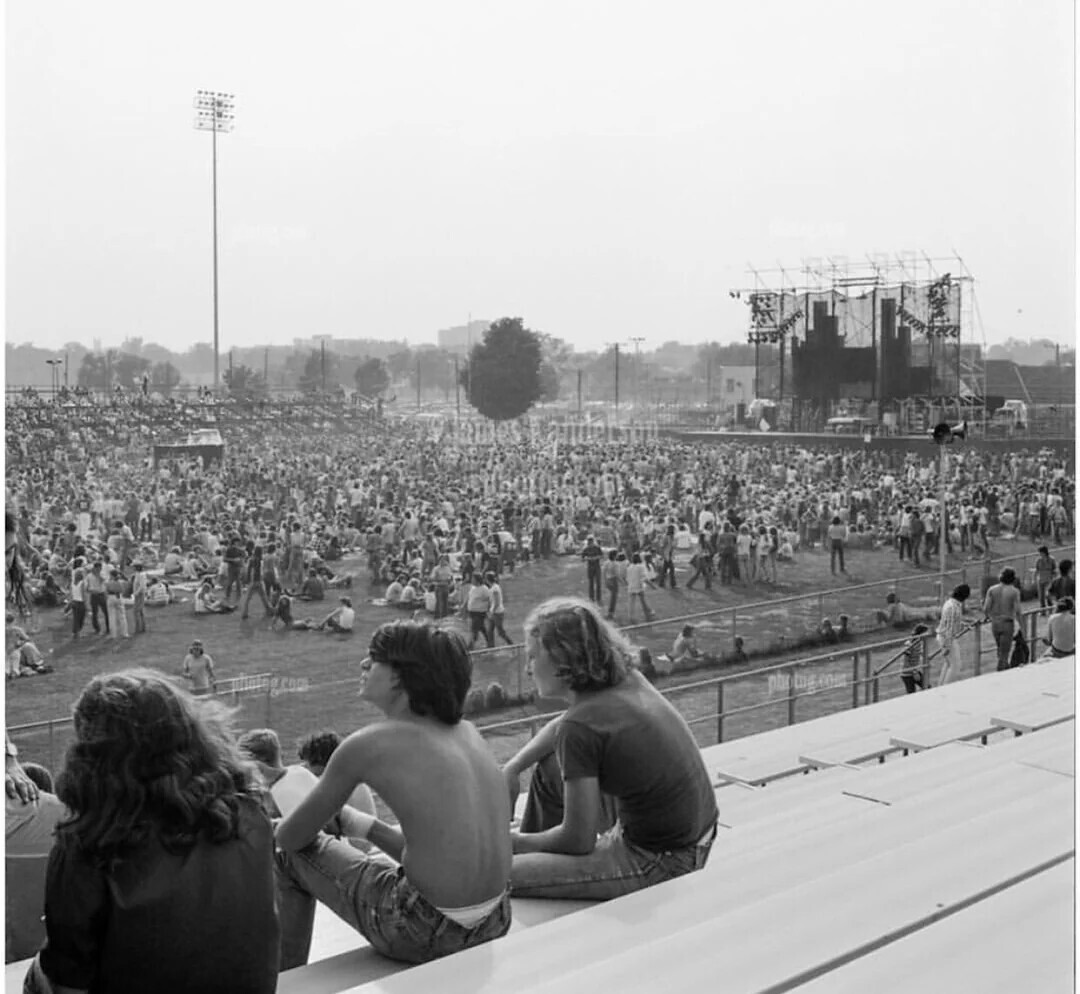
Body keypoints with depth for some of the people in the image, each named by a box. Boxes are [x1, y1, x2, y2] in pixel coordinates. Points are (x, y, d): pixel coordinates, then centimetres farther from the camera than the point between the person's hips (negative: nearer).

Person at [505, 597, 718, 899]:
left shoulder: (581, 728, -24)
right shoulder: (625, 680, 1)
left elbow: (578, 841, -16)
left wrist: (518, 841, 1)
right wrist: (512, 768, 11)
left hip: (659, 864, -9)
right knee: (549, 767, 22)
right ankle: (530, 849, 35)